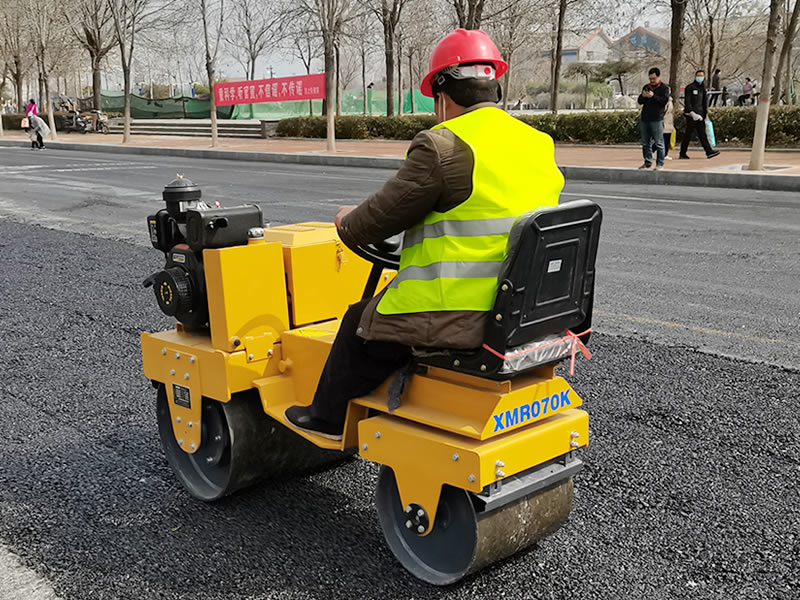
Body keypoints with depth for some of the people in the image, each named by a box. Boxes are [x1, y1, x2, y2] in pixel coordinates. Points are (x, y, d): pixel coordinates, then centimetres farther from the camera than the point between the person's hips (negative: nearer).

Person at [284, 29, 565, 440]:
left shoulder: (443, 147, -17)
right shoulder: (539, 145, 8)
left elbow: (386, 213, -9)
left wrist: (349, 224, 13)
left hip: (460, 320, -8)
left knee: (362, 324, 15)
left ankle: (328, 418, 32)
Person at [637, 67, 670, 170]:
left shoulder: (664, 88, 1)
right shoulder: (646, 87, 17)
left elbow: (665, 100, -12)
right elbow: (640, 101, 15)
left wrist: (653, 96, -22)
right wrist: (642, 96, -7)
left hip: (657, 120, -6)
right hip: (645, 119, 6)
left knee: (659, 143, -6)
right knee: (645, 143, 10)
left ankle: (660, 164, -2)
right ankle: (647, 162, 19)